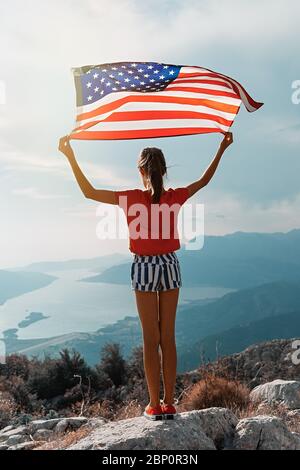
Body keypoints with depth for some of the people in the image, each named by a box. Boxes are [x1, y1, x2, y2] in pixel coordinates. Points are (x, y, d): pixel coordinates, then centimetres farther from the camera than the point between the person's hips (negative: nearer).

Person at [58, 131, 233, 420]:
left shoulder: (131, 199, -12)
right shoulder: (175, 198, -6)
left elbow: (89, 192, -8)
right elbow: (204, 180, 10)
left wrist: (70, 157, -5)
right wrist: (222, 149, 17)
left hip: (144, 268, -2)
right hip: (170, 266, 2)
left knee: (150, 338, 5)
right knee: (168, 337, 9)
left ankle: (154, 405, 11)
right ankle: (169, 403, 16)